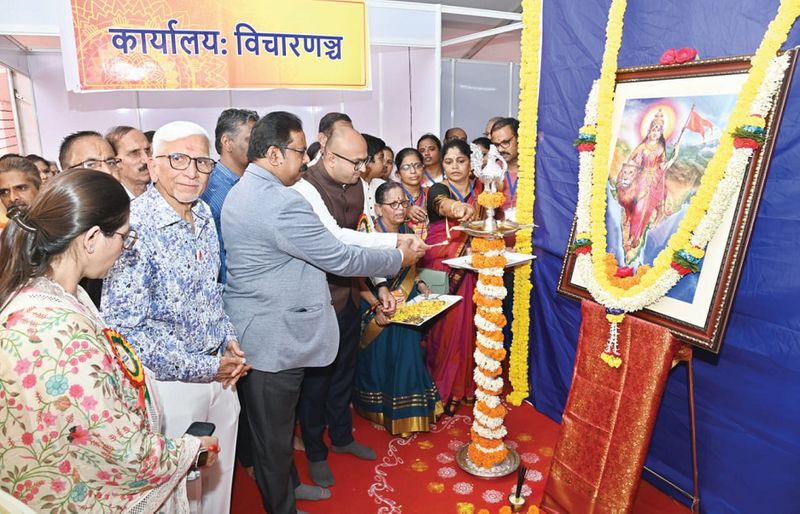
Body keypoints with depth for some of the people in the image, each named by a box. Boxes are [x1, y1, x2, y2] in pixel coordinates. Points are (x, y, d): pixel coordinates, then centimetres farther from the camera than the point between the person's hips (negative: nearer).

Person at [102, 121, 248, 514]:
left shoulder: (203, 215, 1)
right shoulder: (134, 227, -21)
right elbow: (125, 327, -23)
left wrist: (228, 338, 0)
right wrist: (203, 368, -19)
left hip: (219, 371, 6)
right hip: (172, 382, -6)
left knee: (219, 477, 23)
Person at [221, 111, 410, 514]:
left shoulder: (240, 192, 8)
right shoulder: (282, 203, -25)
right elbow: (339, 258, -21)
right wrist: (399, 258, -6)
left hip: (253, 331, 10)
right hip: (274, 340, -10)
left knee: (271, 425, 25)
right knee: (274, 432, 10)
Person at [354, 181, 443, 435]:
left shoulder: (407, 231, -1)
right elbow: (360, 280, -19)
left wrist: (420, 284, -2)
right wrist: (377, 307, -26)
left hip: (408, 303, 6)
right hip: (379, 309, -6)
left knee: (408, 355, 11)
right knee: (382, 360, 6)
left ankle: (405, 413, 31)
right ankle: (379, 413, 29)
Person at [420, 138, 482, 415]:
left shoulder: (479, 190, 8)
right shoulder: (437, 189, -6)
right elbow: (443, 205, -31)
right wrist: (458, 208, -53)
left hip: (468, 270, 3)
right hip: (440, 268, -3)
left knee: (464, 325, 6)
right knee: (442, 326, -1)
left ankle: (462, 384, 24)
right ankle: (440, 389, 16)